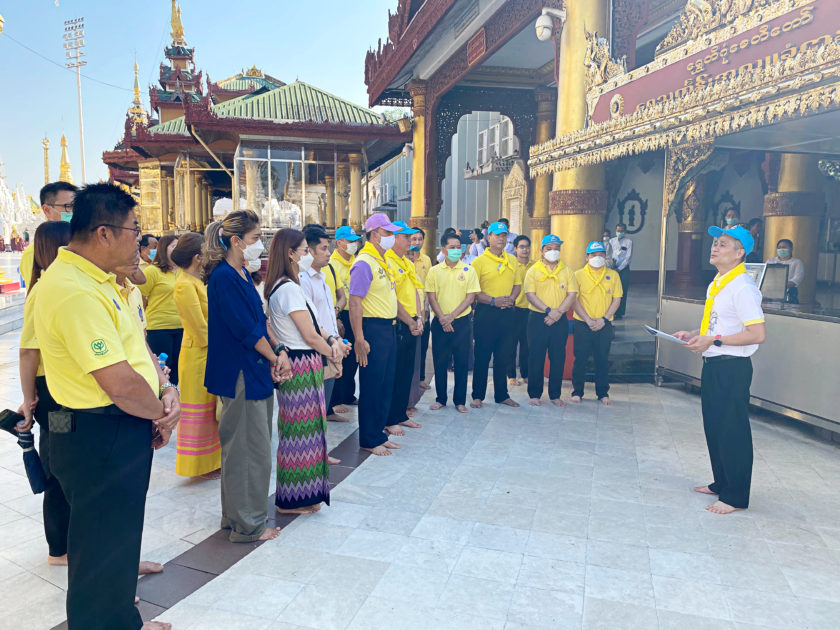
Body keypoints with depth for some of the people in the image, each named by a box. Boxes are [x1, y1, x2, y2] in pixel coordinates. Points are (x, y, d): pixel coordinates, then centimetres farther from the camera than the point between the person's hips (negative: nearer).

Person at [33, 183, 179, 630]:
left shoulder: (96, 279, 8)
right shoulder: (74, 291, -26)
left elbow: (134, 343, 12)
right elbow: (120, 383, -28)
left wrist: (166, 389, -4)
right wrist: (160, 414, -10)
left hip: (122, 432, 11)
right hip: (100, 439, -11)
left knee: (120, 537, 26)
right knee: (101, 549, 8)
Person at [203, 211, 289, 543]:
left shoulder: (242, 274, 12)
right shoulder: (223, 277, -17)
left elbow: (260, 319, 13)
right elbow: (246, 329, -18)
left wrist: (279, 350, -1)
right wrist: (275, 358, -7)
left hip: (255, 372, 10)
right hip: (240, 374, -10)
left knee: (252, 447, 17)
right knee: (249, 449, 0)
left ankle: (236, 515, 31)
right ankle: (247, 525, 15)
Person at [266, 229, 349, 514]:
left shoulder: (280, 286, 13)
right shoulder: (289, 289, -19)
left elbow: (311, 324, 15)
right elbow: (310, 335, -17)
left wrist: (332, 339, 1)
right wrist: (333, 353, -2)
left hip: (297, 365, 10)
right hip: (301, 365, -10)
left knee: (305, 429, 17)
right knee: (301, 430, 0)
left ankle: (302, 494, 29)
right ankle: (292, 499, 13)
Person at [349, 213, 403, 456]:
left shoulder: (383, 261, 14)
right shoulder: (364, 263, -15)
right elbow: (355, 302, -20)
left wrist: (393, 324, 15)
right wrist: (359, 339, -23)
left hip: (389, 328, 9)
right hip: (373, 329, -9)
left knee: (386, 384, 15)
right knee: (371, 386, 0)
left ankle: (379, 434, 27)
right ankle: (368, 440, 12)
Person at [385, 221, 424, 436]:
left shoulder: (408, 263, 16)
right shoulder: (387, 262, -13)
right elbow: (392, 299, -18)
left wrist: (419, 318, 2)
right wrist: (411, 322, -12)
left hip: (411, 325, 9)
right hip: (396, 325, -9)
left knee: (407, 372, 14)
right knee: (393, 373, -1)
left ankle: (401, 414, 25)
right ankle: (389, 420, 9)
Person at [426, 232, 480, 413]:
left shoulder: (469, 270, 1)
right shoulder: (434, 271, 3)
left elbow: (470, 297, -4)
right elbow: (431, 297, 0)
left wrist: (452, 316, -13)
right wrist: (442, 317, -13)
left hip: (461, 321, -1)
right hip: (440, 322, 1)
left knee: (461, 362, 4)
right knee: (440, 362, 6)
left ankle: (460, 400, 15)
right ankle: (440, 399, 20)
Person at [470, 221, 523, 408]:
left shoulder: (512, 260, 11)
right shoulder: (479, 261, -5)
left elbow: (518, 284, 16)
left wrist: (511, 298, -3)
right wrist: (493, 301, -17)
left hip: (507, 312, 5)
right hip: (486, 313, -4)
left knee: (503, 356, 11)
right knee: (482, 356, 1)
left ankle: (501, 395, 22)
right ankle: (477, 395, 12)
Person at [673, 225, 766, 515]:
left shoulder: (742, 287, -18)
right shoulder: (717, 284, 13)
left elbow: (758, 334, -24)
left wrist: (714, 340, -22)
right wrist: (694, 334, 9)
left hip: (732, 368, -10)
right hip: (713, 365, 10)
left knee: (732, 432, 1)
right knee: (714, 428, 19)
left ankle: (735, 497, 15)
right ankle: (721, 483, 35)